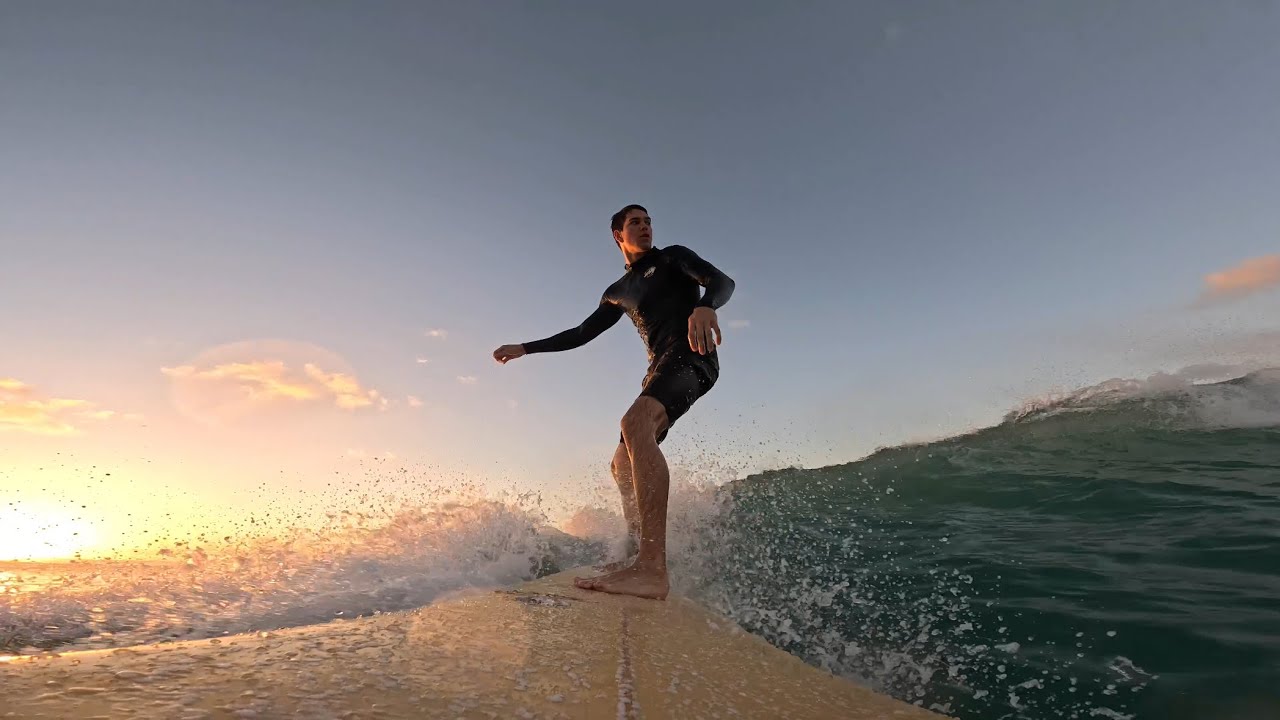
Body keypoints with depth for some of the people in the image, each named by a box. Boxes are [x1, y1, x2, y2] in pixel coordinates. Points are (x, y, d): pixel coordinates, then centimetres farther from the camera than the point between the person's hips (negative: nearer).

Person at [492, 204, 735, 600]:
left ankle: (652, 570, -44)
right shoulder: (618, 292, 26)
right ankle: (637, 554, 15)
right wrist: (525, 348, 24)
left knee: (635, 423, -34)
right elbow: (581, 333, 29)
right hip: (660, 369, 8)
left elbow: (722, 280, -8)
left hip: (692, 356, -8)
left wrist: (704, 306, -33)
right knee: (622, 463, 6)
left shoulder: (673, 257, 10)